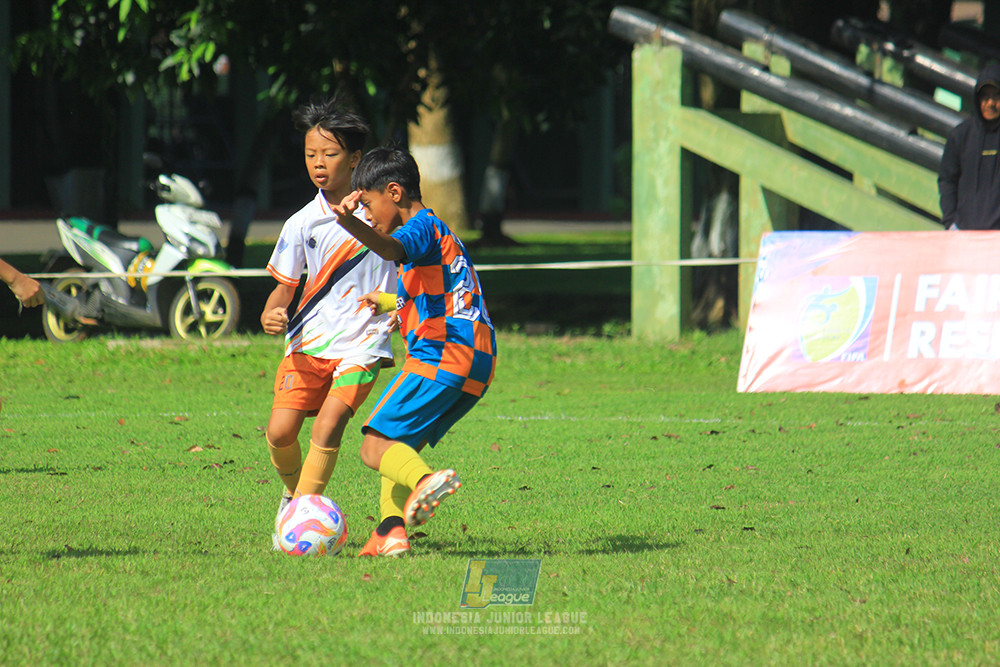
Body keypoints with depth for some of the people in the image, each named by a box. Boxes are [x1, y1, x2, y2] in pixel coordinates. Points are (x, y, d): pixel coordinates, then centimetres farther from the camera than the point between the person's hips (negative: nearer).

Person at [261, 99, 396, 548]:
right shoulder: (302, 224, 1)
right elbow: (284, 287, 7)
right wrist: (271, 317, -14)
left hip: (363, 343, -2)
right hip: (309, 342, 2)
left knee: (327, 425, -21)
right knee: (280, 432, -10)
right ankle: (295, 491, 21)